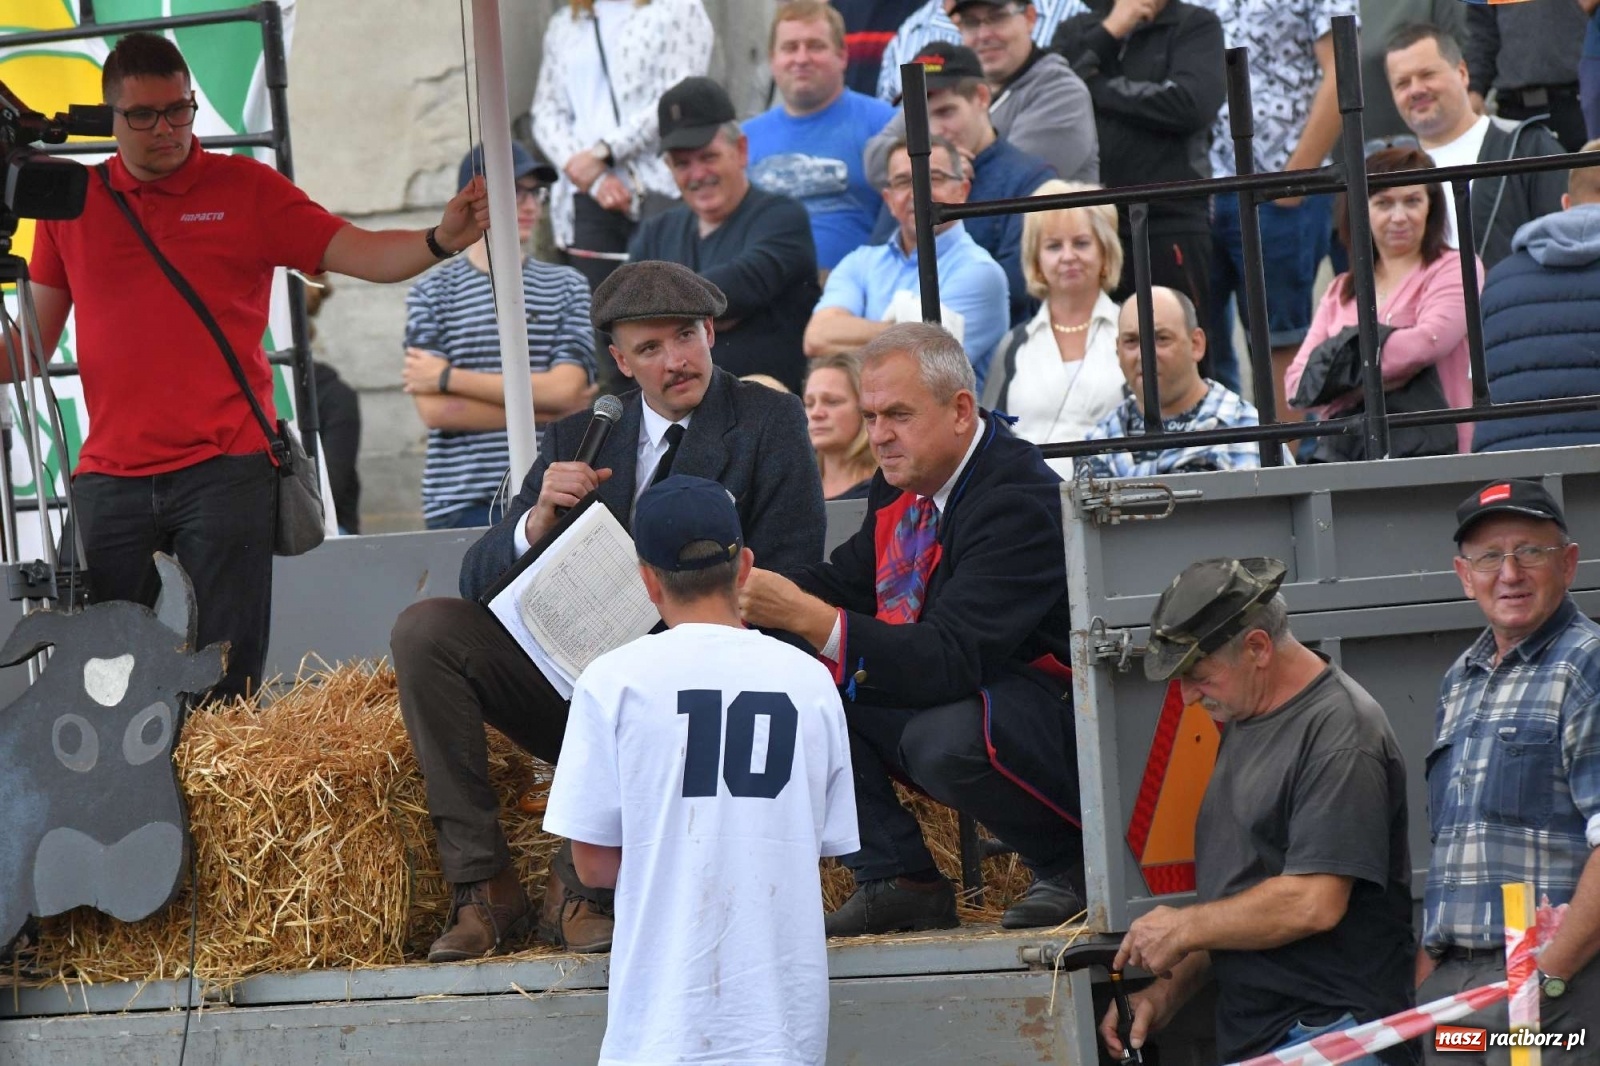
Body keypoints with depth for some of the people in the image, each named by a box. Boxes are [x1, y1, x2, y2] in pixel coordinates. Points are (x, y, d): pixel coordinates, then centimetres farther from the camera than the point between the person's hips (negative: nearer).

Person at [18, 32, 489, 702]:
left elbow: (360, 254, -2)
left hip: (225, 471, -2)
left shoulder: (245, 188, 5)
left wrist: (439, 241, -21)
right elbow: (35, 341, 15)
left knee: (224, 680, -4)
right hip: (110, 478, 2)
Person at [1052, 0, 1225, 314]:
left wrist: (1095, 87, -4)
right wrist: (1108, 32, -4)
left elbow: (1193, 103, -11)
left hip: (1170, 225, -3)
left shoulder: (1195, 26, 6)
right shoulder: (1076, 31, 16)